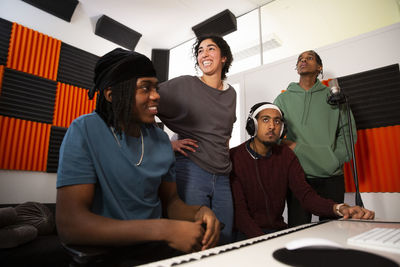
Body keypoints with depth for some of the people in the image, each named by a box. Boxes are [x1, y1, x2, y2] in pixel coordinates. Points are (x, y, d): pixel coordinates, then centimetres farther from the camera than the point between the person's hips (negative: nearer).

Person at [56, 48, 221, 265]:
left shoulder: (161, 139, 2)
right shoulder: (85, 131, -14)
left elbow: (170, 201, 8)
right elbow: (69, 224, -21)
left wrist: (198, 213, -14)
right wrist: (162, 229, -28)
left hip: (157, 247, 5)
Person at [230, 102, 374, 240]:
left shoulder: (285, 155, 7)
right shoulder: (234, 157, -11)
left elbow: (305, 194, -4)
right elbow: (238, 210, -14)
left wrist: (340, 208, -23)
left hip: (278, 230, 6)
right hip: (246, 234, -5)